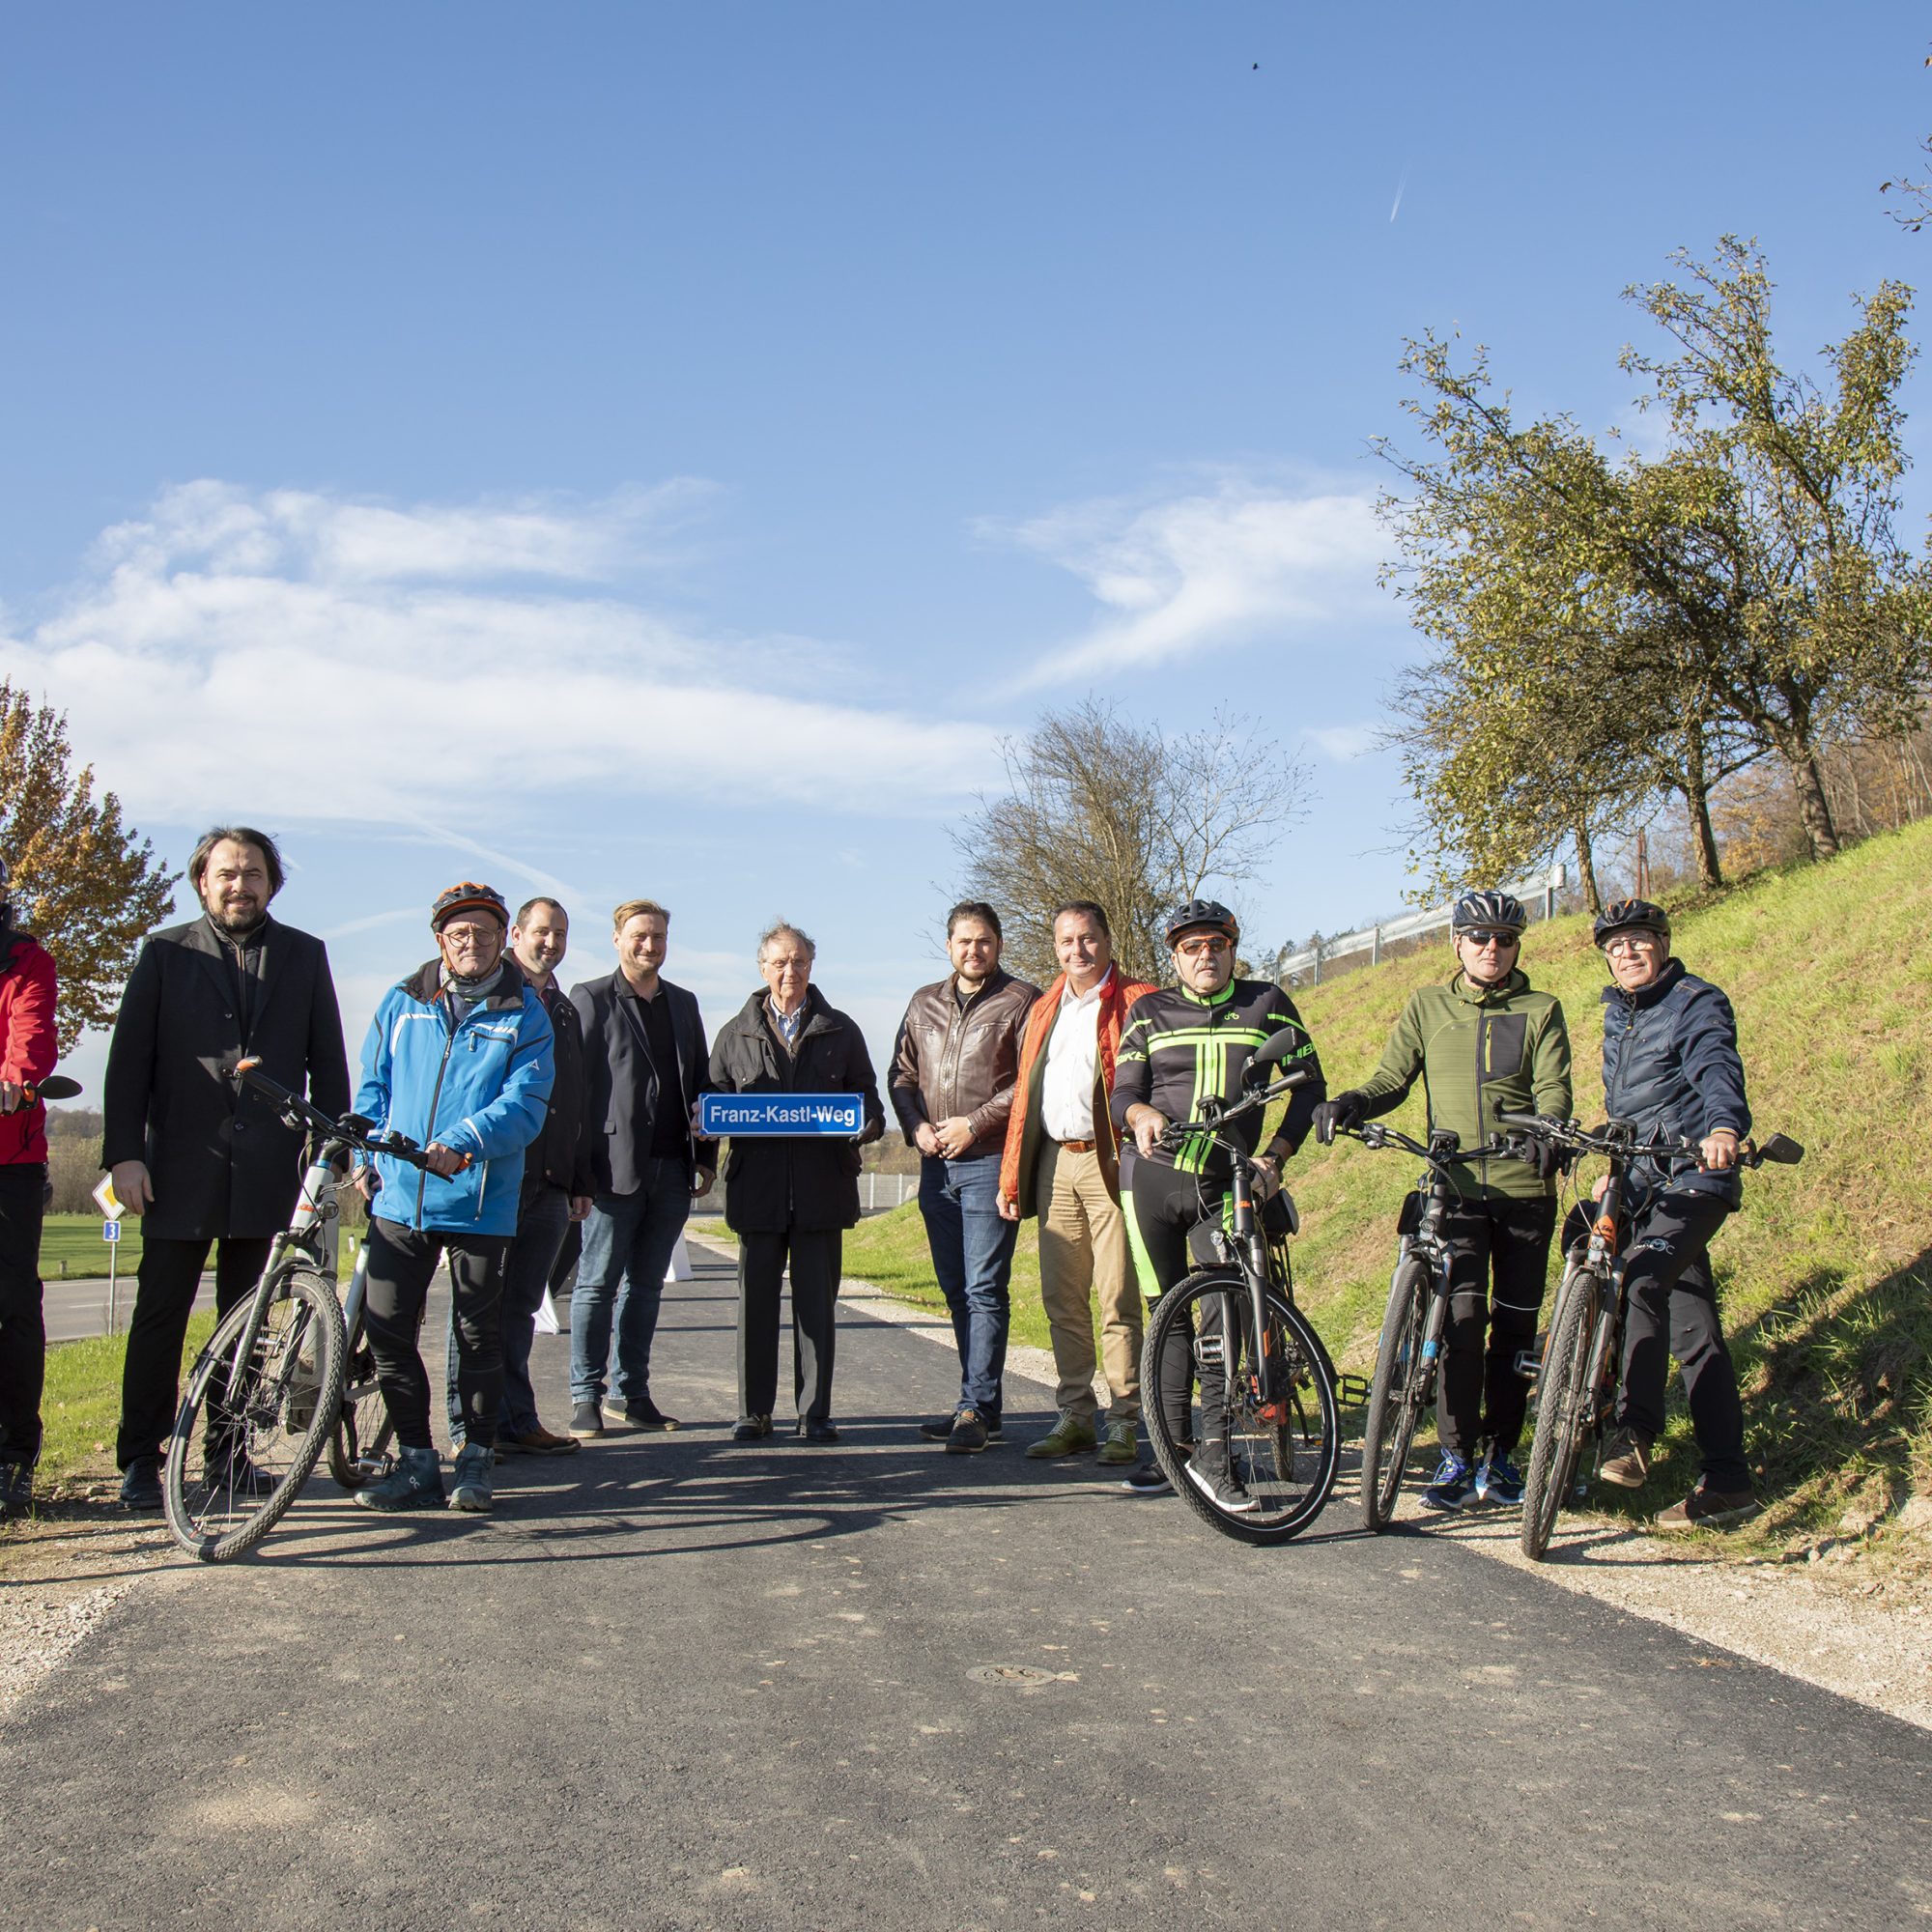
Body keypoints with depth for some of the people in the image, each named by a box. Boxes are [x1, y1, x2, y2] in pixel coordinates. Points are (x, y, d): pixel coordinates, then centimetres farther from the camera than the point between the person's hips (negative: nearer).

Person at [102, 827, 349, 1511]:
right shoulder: (166, 954, 6)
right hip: (181, 1168, -1)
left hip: (268, 1171, 1)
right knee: (159, 1317, 0)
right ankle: (140, 1461, 10)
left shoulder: (304, 955, 10)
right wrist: (123, 1152, -5)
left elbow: (327, 1062, 11)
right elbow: (129, 1058, 3)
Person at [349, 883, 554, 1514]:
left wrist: (460, 1144, -24)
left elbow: (525, 1105, -10)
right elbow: (373, 1088, 16)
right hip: (398, 1196, 3)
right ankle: (416, 1461, 15)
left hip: (481, 1201, -2)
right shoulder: (402, 1002, 9)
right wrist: (366, 1157, 2)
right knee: (385, 1327, 1)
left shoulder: (525, 1014, 0)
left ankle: (476, 1460, 21)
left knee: (479, 1335, 5)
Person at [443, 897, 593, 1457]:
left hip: (550, 1180, 6)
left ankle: (515, 1421, 13)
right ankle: (469, 1425, 5)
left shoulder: (566, 1013, 20)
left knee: (521, 1304, 9)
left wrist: (581, 1181, 17)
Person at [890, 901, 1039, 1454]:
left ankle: (976, 1409, -4)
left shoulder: (1020, 1000, -1)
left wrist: (974, 1124, -12)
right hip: (936, 1164, 6)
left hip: (990, 1162, -6)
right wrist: (916, 1126, 1)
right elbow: (901, 1075, 19)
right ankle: (980, 1403, 19)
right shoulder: (924, 1004, 16)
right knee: (957, 1291, 10)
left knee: (985, 1290, -8)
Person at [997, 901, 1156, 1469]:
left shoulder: (1137, 1004, 1)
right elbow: (1024, 1094, 19)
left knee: (1117, 1300, -4)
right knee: (1062, 1300, 8)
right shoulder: (1043, 1010, 20)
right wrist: (1011, 1178, 14)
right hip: (1054, 1165, 6)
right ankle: (1075, 1416, 17)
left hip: (1110, 1163, -6)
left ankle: (1124, 1422, 3)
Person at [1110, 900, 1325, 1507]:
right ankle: (1171, 1445, 15)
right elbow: (1121, 1094, 4)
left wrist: (1275, 1156, -5)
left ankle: (1213, 1454, -6)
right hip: (1152, 1176, 1)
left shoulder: (1268, 1004, 5)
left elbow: (1309, 1086, 7)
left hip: (1226, 1184, -1)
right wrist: (1141, 1114, -20)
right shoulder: (1148, 1012, 7)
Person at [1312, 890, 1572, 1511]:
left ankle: (1500, 1453, 17)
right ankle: (1456, 1455, -4)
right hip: (1455, 1185, 0)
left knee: (1514, 1325, 5)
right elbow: (1393, 1077, 8)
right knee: (1462, 1315, -12)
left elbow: (1553, 1087, -3)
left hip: (1525, 1187, 1)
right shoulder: (1427, 1007, 13)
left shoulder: (1540, 1011, 10)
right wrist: (1351, 1103, -14)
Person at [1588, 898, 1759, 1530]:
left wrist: (1724, 1127, -46)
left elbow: (1718, 1069, -27)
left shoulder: (1696, 1002, -7)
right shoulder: (1618, 1014, 16)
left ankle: (1634, 1431, -27)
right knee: (1693, 1334, 7)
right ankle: (1728, 1483, 10)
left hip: (1695, 1178, -8)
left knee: (1641, 1279, -31)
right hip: (1644, 1186, 8)